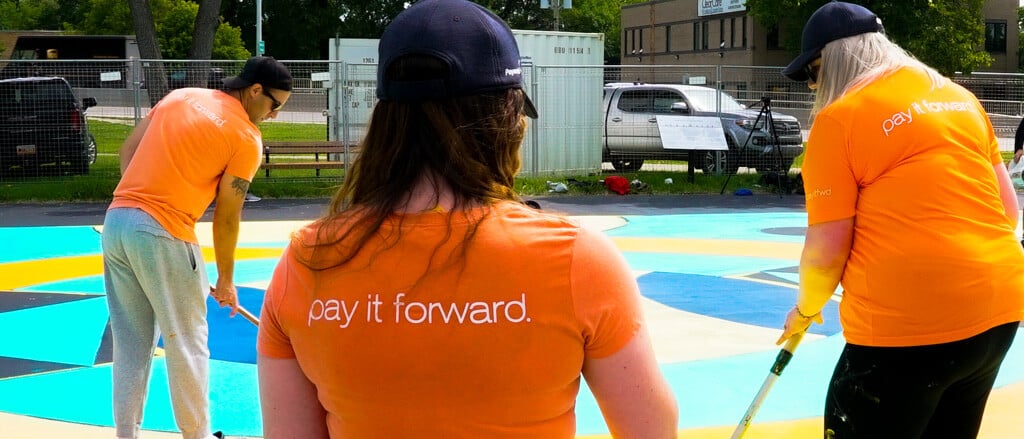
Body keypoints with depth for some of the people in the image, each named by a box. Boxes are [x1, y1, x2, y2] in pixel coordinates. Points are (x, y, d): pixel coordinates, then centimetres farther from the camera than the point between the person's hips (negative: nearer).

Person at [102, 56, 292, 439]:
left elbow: (127, 149, 16)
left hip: (116, 221, 7)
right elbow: (226, 217, -2)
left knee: (130, 342, 14)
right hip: (164, 234, -7)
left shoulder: (180, 96, 14)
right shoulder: (247, 138, -5)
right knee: (187, 344, 7)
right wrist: (226, 279, 8)